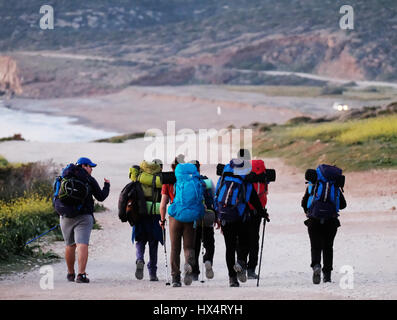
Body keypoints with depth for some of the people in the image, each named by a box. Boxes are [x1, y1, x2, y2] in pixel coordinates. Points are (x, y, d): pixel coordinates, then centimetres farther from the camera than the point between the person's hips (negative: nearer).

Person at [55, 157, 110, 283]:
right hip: (83, 217, -4)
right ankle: (81, 274, -22)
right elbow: (101, 197, 7)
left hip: (66, 217, 4)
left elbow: (57, 198, 12)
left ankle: (70, 274, 27)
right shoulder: (89, 180, 0)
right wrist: (107, 186, 24)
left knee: (70, 246, 16)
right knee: (82, 245, -10)